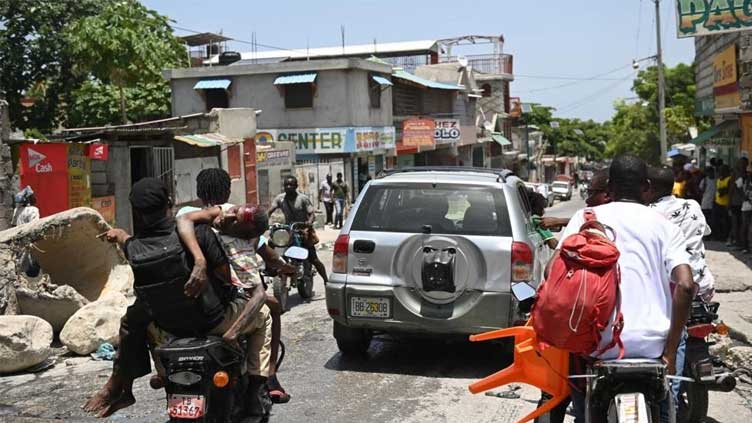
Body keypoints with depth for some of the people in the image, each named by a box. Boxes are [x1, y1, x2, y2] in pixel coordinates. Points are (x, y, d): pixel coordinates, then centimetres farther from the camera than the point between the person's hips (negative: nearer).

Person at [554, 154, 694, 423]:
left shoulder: (585, 217, 7)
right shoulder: (664, 226, 8)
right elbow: (685, 285, -6)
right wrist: (670, 351, -3)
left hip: (596, 343, 0)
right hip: (651, 344, 1)